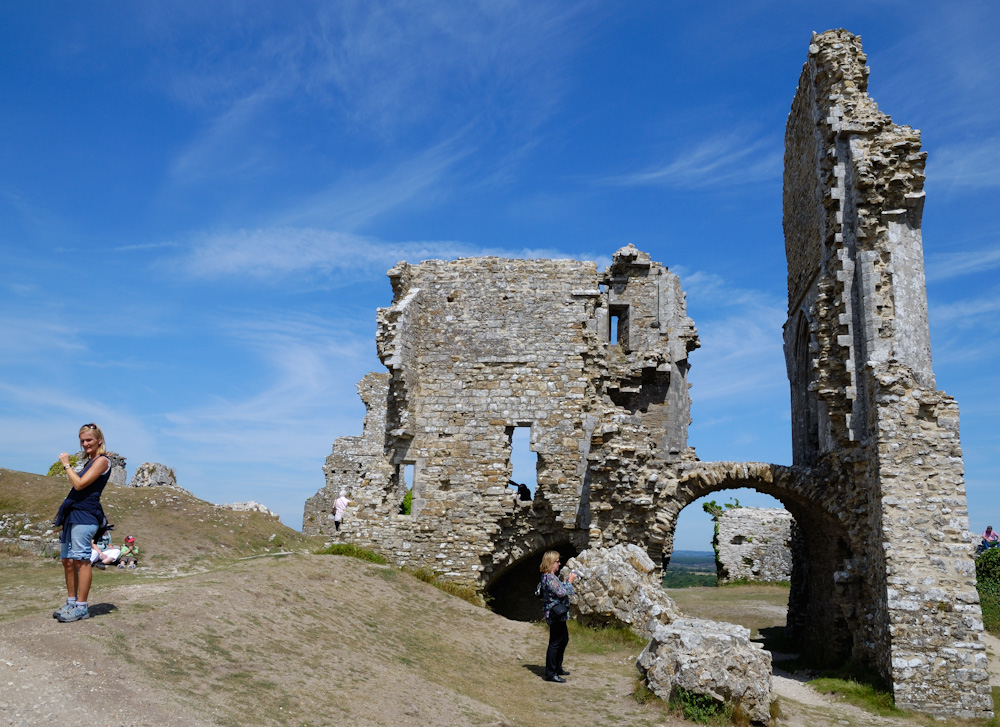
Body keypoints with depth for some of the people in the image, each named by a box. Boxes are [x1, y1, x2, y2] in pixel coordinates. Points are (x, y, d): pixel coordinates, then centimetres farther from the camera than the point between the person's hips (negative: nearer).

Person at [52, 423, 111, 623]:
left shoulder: (102, 461, -6)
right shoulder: (90, 462, 22)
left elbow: (79, 484, -14)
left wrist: (66, 464, -4)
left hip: (85, 514, -9)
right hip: (72, 514, 9)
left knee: (81, 559, -9)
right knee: (67, 560, 10)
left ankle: (81, 607, -6)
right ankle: (71, 602, 18)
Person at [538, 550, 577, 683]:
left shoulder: (550, 577, 13)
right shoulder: (549, 578, -20)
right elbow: (561, 592, -24)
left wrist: (568, 581, 9)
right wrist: (569, 581, -12)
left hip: (559, 615, 11)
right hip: (555, 615, -11)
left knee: (564, 640, 21)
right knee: (555, 643, -4)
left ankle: (557, 668, 33)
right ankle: (550, 673, 2)